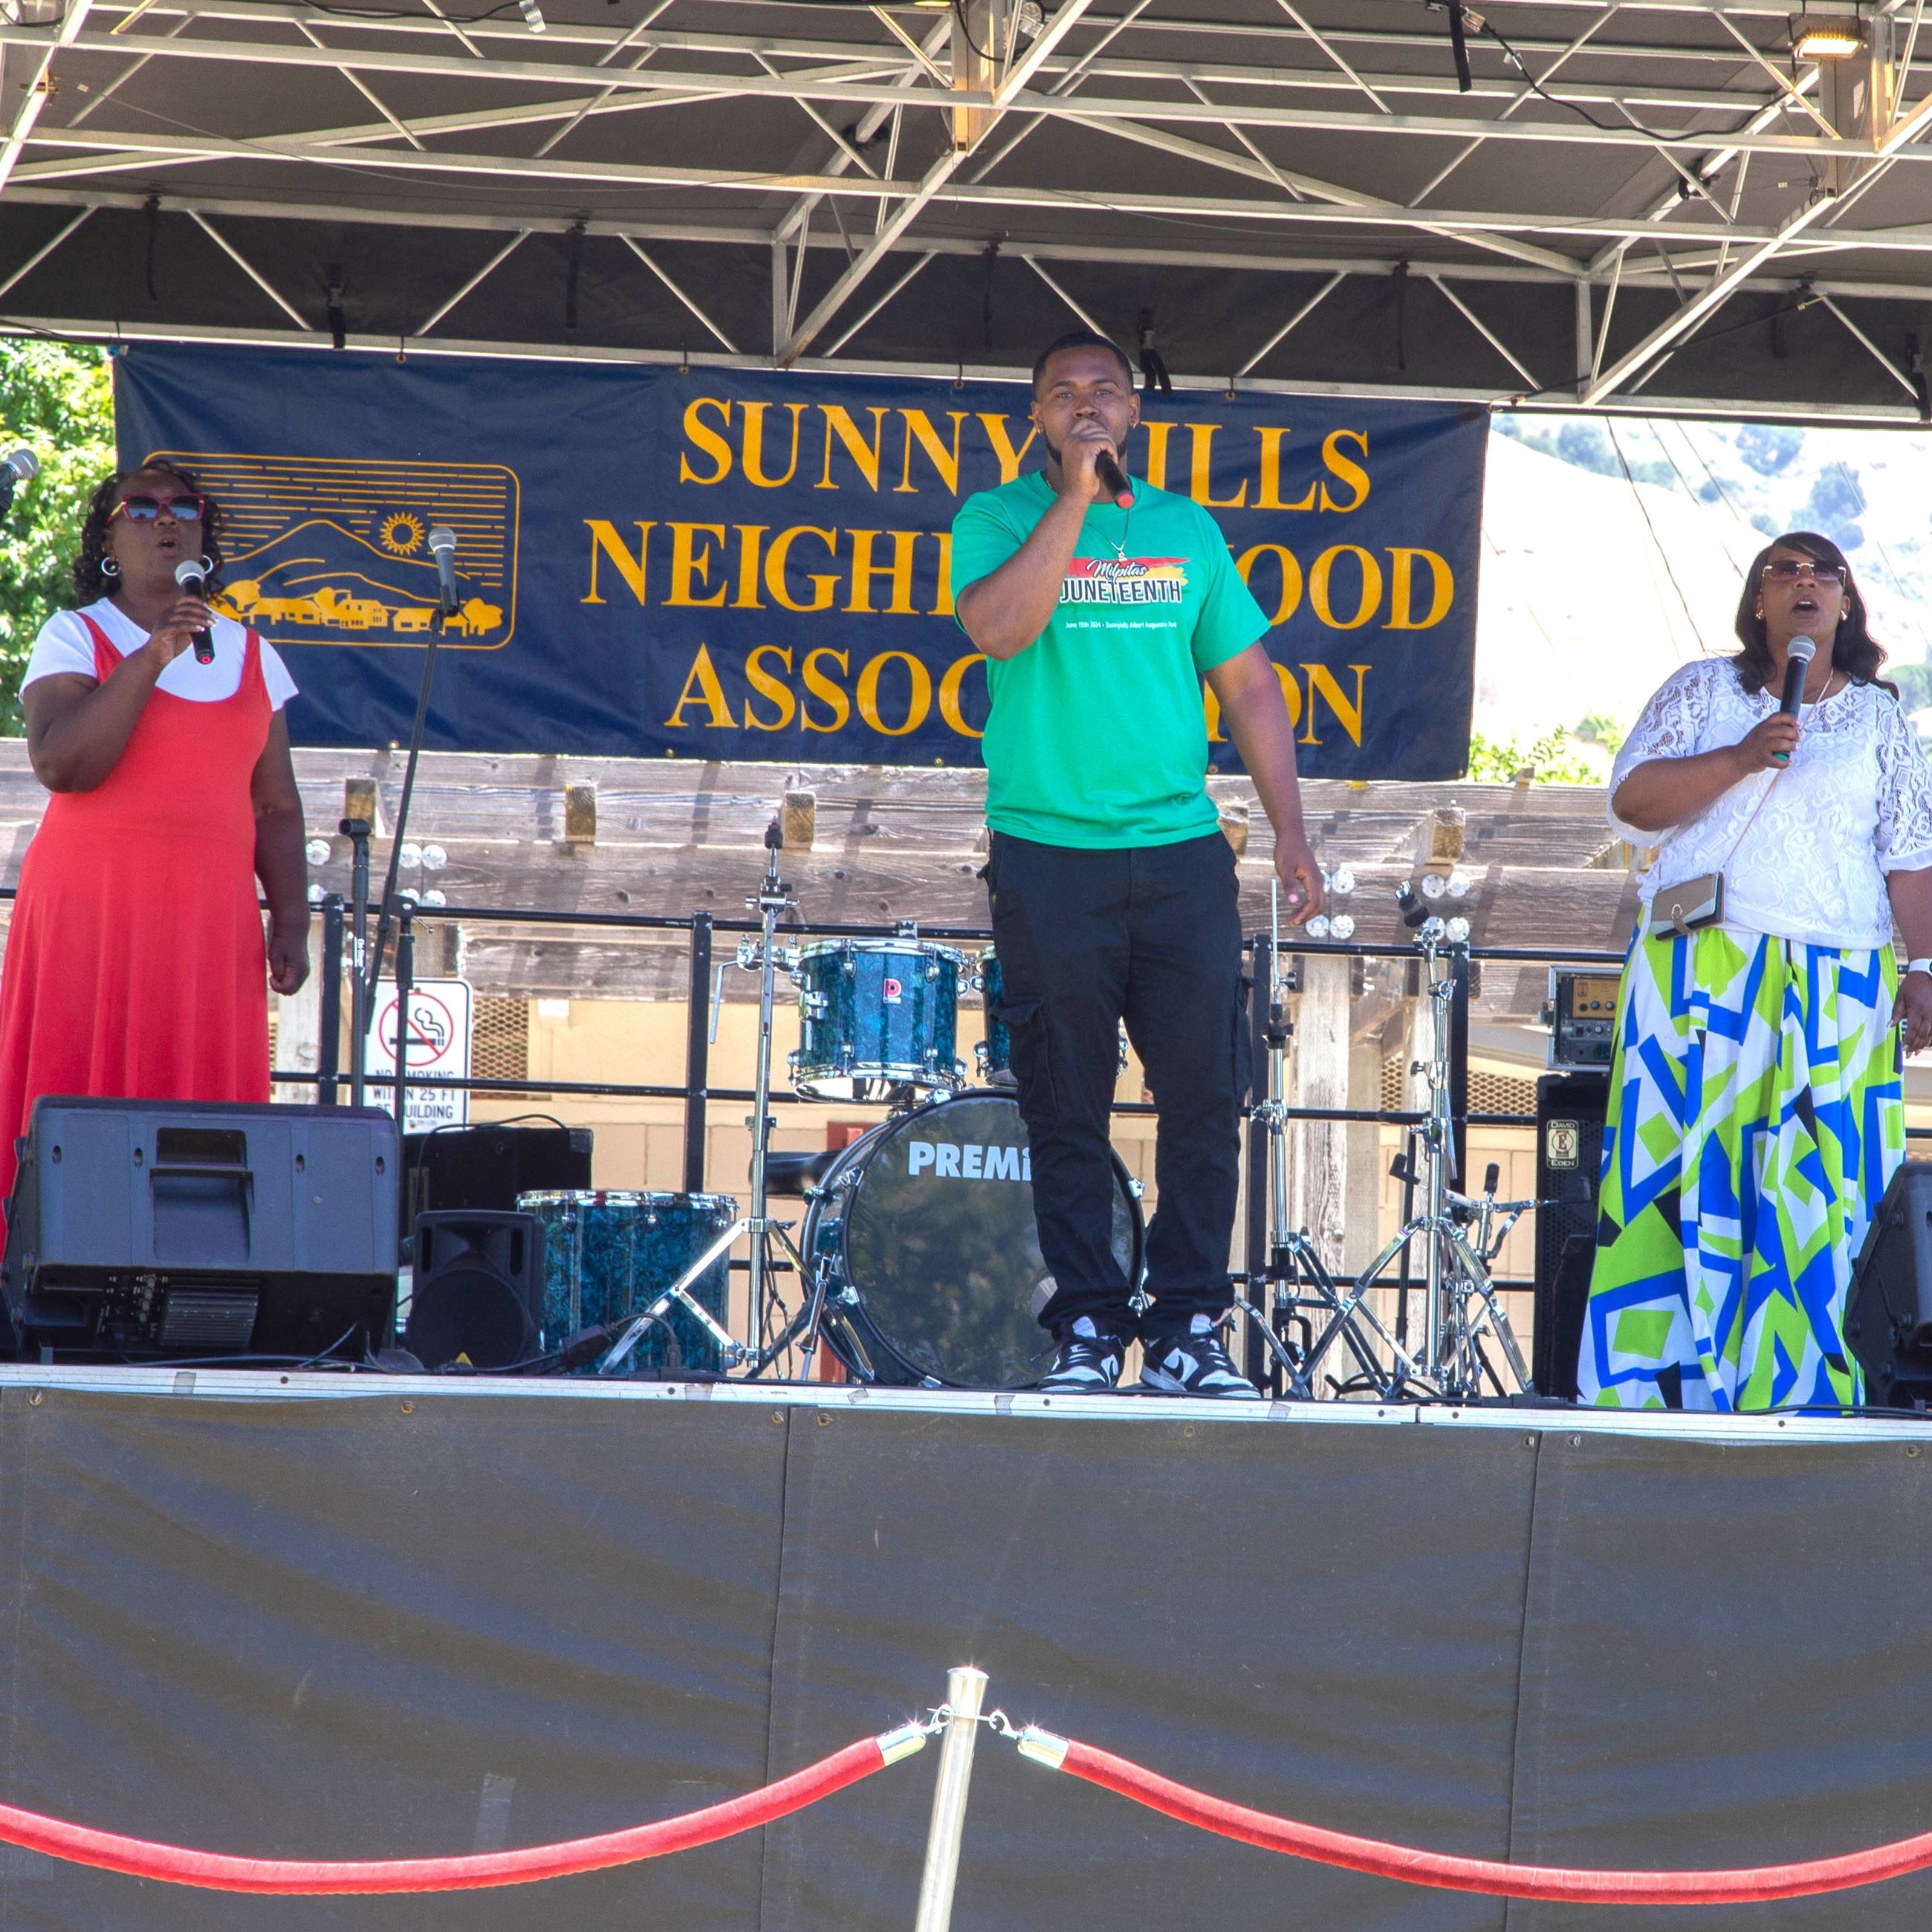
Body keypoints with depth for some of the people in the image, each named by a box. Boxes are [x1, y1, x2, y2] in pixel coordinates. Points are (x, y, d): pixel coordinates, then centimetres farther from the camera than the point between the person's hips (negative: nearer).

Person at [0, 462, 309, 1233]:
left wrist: (291, 923, 4)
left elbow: (276, 807, 15)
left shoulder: (248, 653, 15)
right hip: (91, 918, -3)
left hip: (210, 926, 3)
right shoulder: (74, 638, 3)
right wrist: (152, 659, -17)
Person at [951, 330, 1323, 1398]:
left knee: (1204, 1092, -4)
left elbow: (1248, 683, 15)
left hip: (1182, 853, 2)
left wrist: (1290, 831, 7)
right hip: (1048, 857, -2)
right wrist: (1073, 498, -13)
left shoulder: (1188, 530, 13)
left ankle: (1188, 1329, 2)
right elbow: (998, 628, -16)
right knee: (1067, 1110, 0)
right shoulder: (998, 519, 5)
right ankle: (1087, 1329, 6)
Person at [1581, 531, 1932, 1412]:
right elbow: (1631, 799, 1)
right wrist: (1741, 759, -11)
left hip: (1839, 987, 1)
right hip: (1701, 972, -1)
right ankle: (1659, 1386, -13)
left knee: (1822, 1182, -8)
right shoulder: (1703, 691, 12)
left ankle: (1803, 1392, -9)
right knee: (1687, 1165, -10)